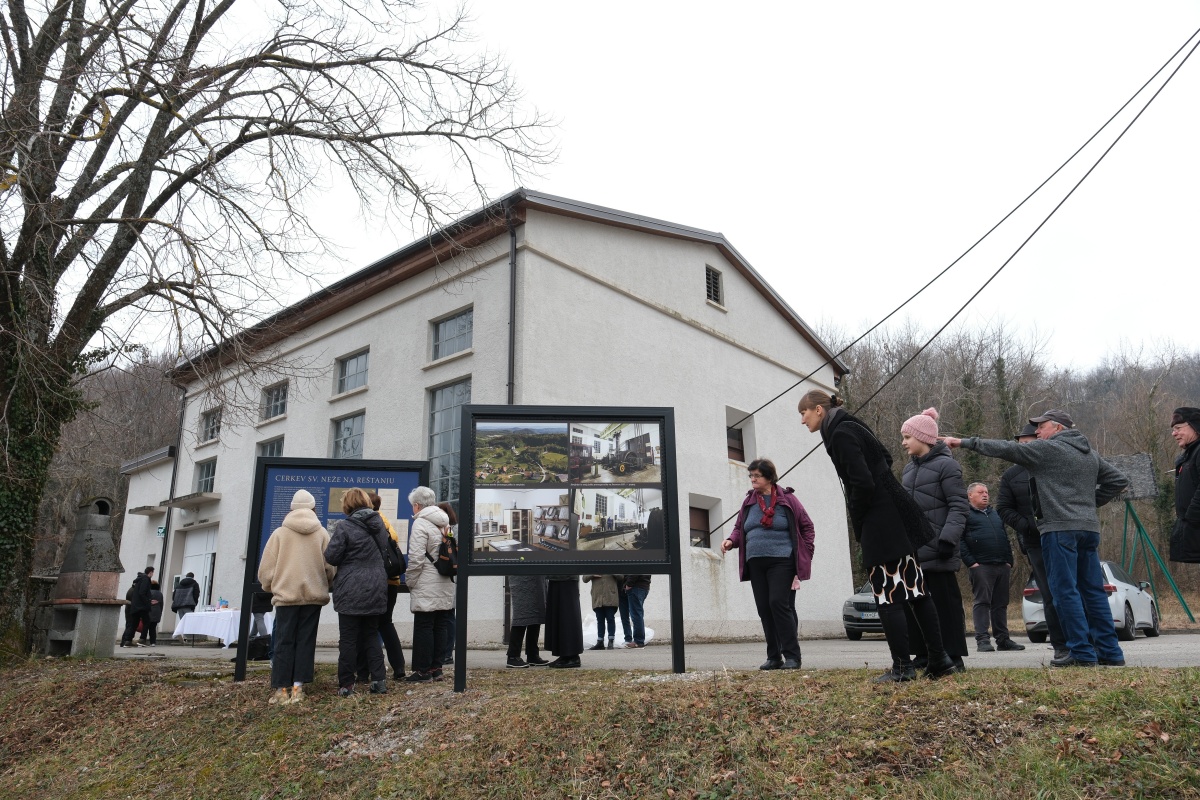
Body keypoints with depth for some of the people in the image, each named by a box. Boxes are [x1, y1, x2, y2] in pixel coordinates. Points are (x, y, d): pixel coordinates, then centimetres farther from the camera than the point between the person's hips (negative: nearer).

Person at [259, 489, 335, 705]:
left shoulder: (279, 533, 0)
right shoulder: (322, 533, 2)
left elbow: (266, 569, 0)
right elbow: (330, 568, 0)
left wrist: (271, 588, 19)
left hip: (286, 595, -1)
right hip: (314, 595, 1)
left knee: (283, 642, 5)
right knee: (306, 641, 7)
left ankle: (281, 689, 3)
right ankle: (298, 686, 2)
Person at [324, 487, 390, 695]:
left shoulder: (344, 527, -12)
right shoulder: (379, 523, 5)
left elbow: (331, 557, -10)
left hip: (351, 591, -5)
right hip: (376, 590, 5)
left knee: (348, 638, 3)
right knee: (371, 635, 14)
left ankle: (346, 684, 8)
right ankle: (379, 680, 8)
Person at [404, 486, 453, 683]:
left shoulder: (420, 523, -10)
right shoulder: (444, 522, 13)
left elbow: (416, 558, -16)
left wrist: (410, 581, -5)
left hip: (426, 587, -7)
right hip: (446, 586, 7)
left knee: (423, 627, 0)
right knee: (439, 627, 11)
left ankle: (423, 670, 4)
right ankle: (436, 668, 17)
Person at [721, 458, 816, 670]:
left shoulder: (786, 499, 0)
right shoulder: (748, 501, 12)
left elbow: (807, 527, 6)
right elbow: (739, 528, 18)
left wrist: (805, 554, 1)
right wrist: (731, 540, -3)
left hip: (781, 561, -5)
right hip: (756, 563, 5)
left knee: (779, 603, -14)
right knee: (764, 609, 5)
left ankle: (792, 655, -4)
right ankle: (774, 657, 14)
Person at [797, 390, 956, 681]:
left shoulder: (840, 434, -14)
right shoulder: (851, 427, 14)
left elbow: (862, 483, -21)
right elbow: (885, 459, 24)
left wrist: (858, 526, -7)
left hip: (879, 526, -10)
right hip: (897, 519, 10)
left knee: (888, 596, -3)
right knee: (915, 590, 12)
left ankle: (902, 666, 3)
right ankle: (939, 660, 18)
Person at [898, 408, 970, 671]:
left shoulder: (946, 465, -6)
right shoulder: (909, 468, 17)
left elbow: (958, 506, -11)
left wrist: (949, 538, -20)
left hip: (937, 550, -8)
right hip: (912, 550, 8)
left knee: (945, 601, 0)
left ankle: (954, 656, 8)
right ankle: (923, 655, 16)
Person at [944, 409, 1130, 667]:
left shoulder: (1047, 449, -4)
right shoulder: (1091, 454, 21)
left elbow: (1006, 449, -7)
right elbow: (1118, 479, 25)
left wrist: (965, 442, -2)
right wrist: (1091, 501, 21)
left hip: (1060, 528, -8)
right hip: (1089, 528, 8)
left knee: (1065, 590, -5)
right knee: (1093, 590, 11)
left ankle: (1082, 653, -5)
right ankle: (1110, 652, 13)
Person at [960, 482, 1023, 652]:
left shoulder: (995, 515, 25)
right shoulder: (965, 514, 2)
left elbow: (1006, 539, 25)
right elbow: (959, 541, -6)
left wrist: (1009, 561, 13)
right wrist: (971, 562, -13)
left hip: (1002, 566, 7)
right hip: (981, 566, -7)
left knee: (1001, 603, 9)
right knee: (982, 602, -8)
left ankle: (1003, 639, 14)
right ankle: (982, 640, -8)